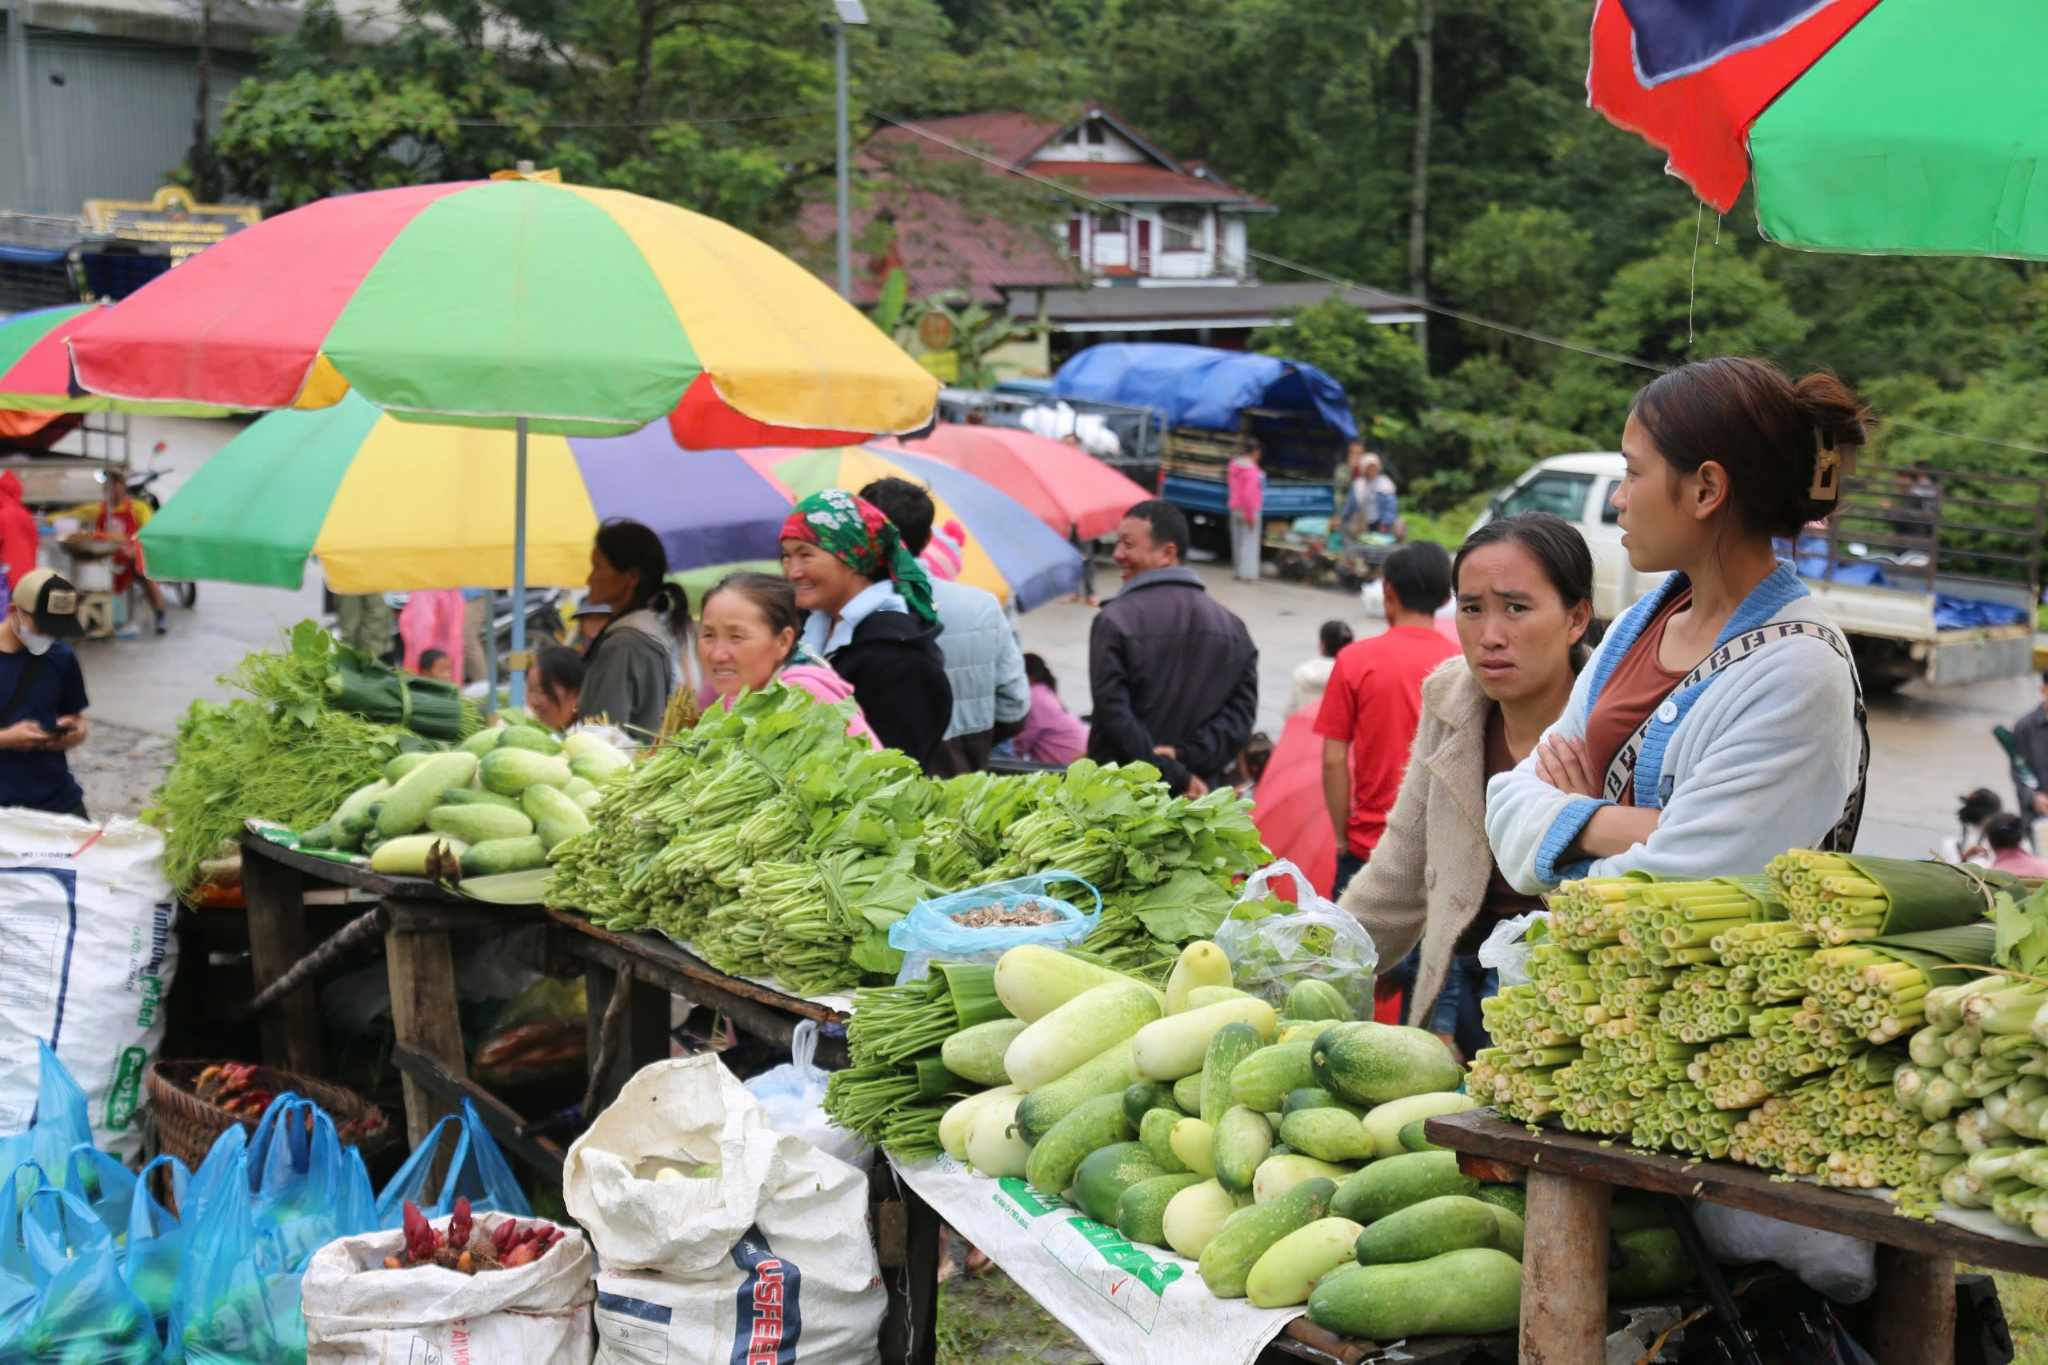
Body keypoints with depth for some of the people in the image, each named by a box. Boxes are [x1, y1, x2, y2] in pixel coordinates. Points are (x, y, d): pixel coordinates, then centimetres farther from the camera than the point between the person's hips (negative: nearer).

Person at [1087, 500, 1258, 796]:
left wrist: (1175, 775, -13)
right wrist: (1190, 756, -8)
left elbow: (1114, 713, -14)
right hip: (1202, 802, 4)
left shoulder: (1114, 620, -7)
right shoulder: (1230, 625, 7)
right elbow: (1241, 709, -1)